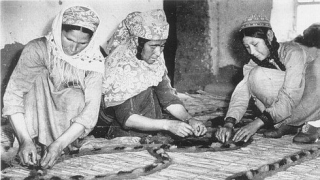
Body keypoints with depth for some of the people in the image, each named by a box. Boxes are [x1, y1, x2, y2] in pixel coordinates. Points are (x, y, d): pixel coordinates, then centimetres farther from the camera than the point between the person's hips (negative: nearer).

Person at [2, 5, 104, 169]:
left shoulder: (94, 61, -16)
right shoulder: (38, 49, -20)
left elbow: (91, 108, -25)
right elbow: (13, 95, -26)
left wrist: (59, 144, -38)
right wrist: (25, 139, -39)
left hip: (67, 120, 1)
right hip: (34, 119, -1)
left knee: (76, 98, -29)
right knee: (39, 74, -25)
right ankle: (34, 139, -27)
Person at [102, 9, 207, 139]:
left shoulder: (156, 63, 1)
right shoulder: (120, 67, -16)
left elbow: (169, 99, 3)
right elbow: (126, 118, -21)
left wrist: (189, 119, -14)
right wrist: (168, 124, -28)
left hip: (152, 137, 5)